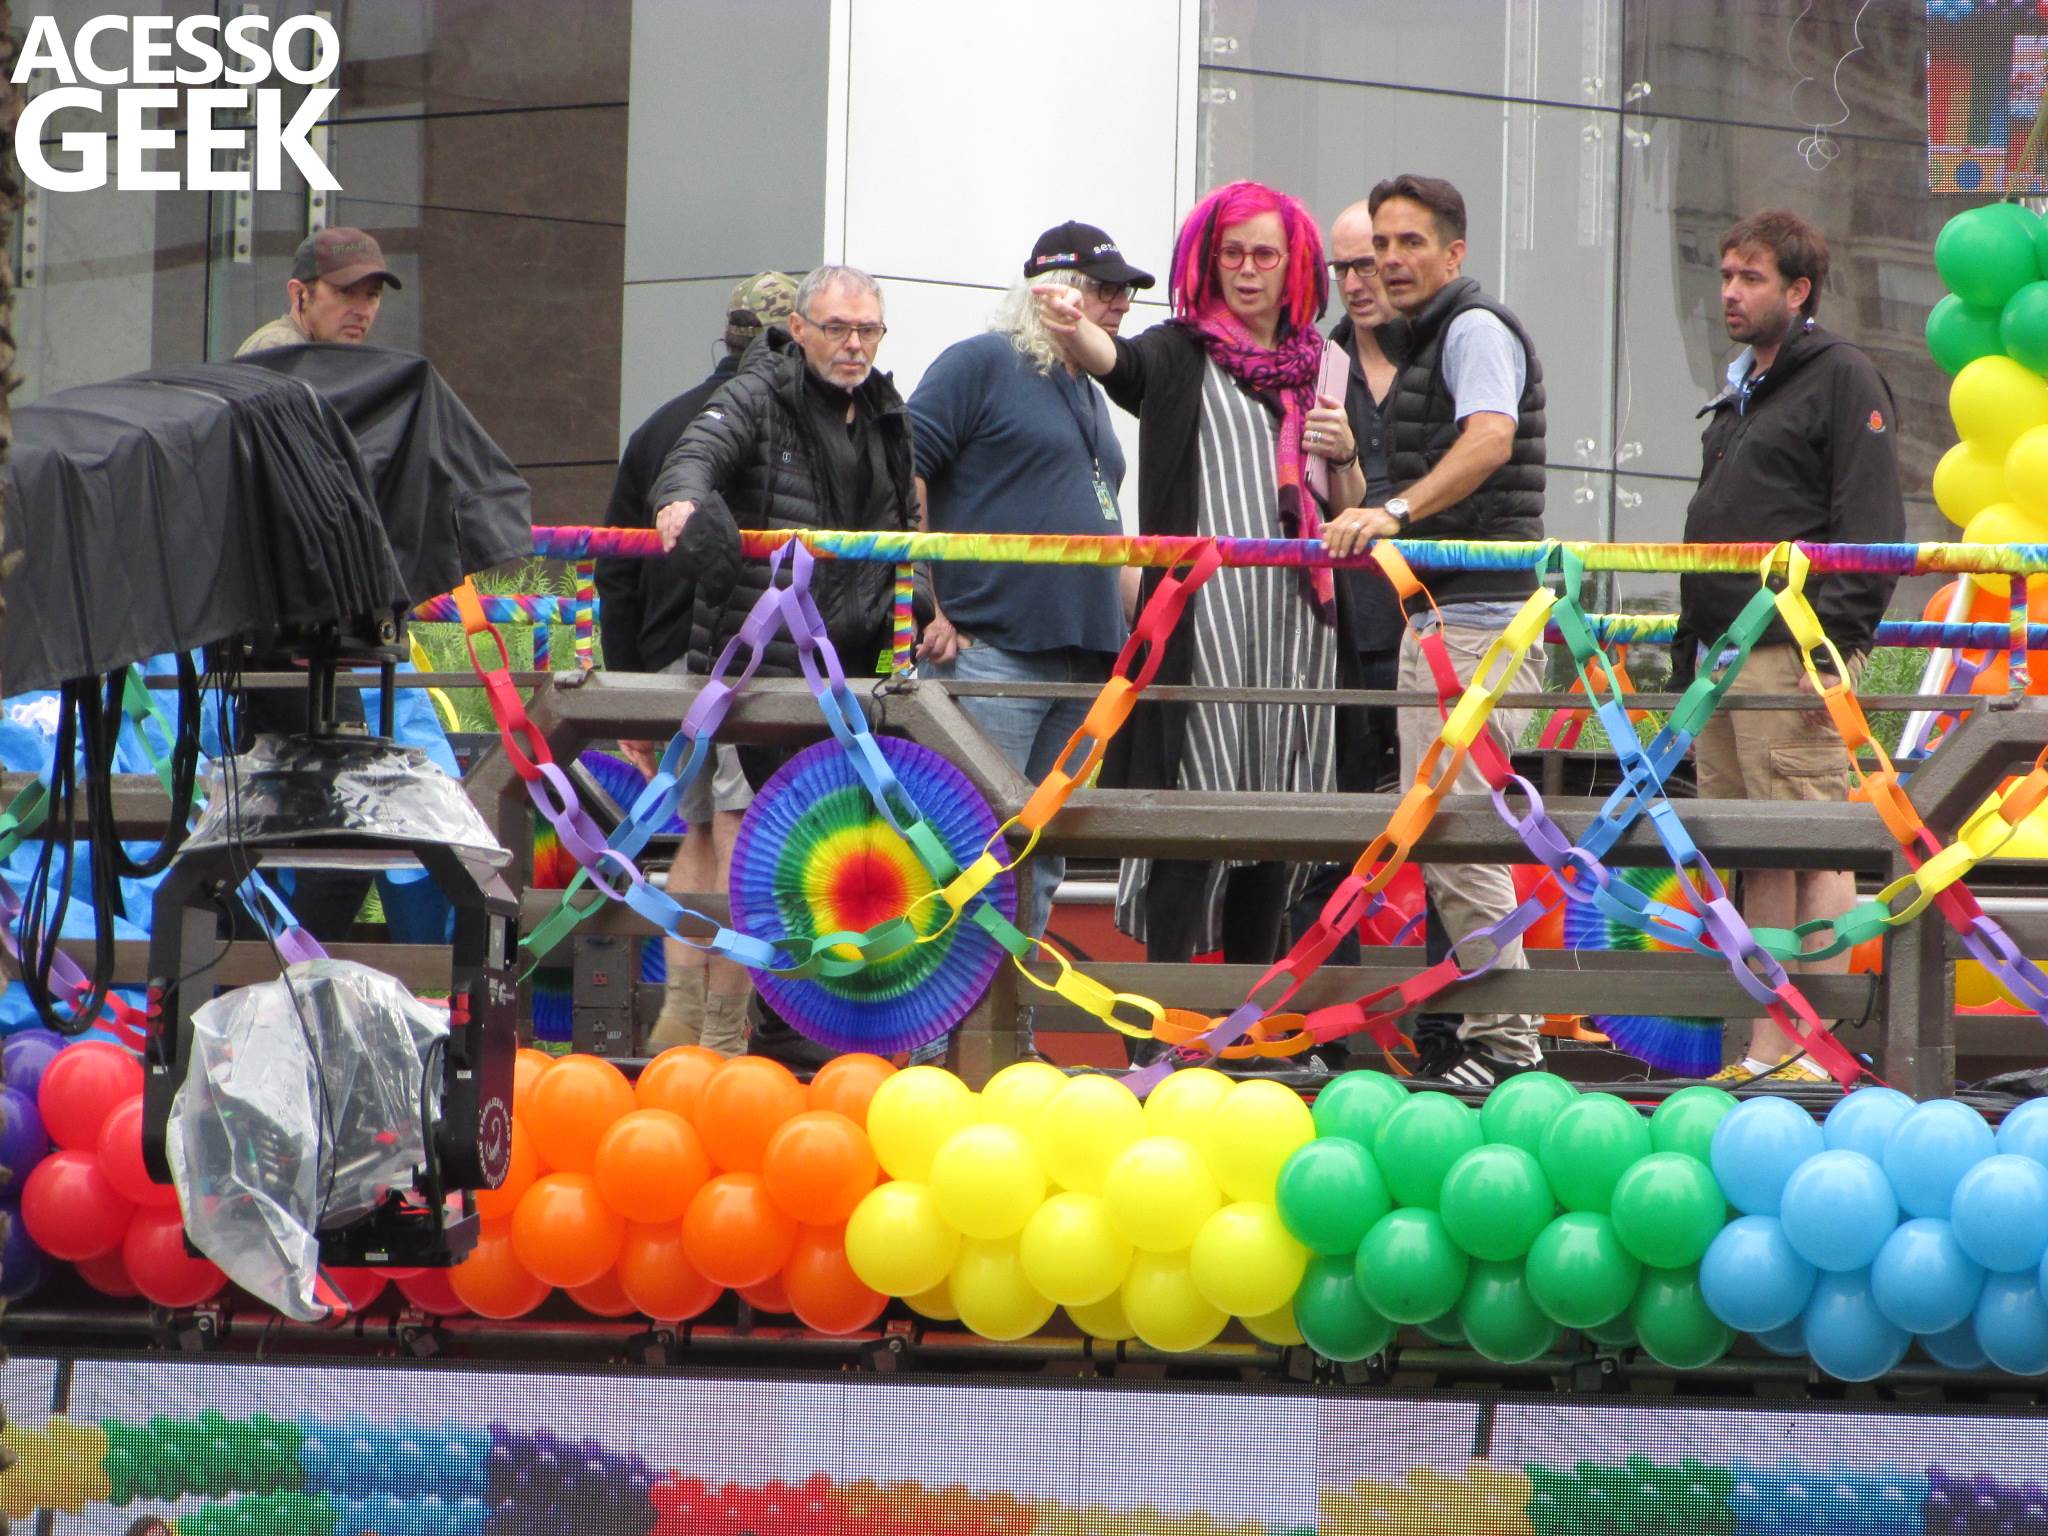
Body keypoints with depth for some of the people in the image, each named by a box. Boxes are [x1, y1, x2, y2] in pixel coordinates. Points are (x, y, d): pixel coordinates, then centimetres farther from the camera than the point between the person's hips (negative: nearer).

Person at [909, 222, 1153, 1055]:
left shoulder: (1087, 391, 22)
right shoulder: (981, 364, -3)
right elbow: (899, 475, -10)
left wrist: (1119, 627, 19)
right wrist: (924, 606, -14)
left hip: (1081, 658, 8)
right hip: (990, 651, -8)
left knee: (1042, 859, 8)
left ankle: (1010, 1028, 12)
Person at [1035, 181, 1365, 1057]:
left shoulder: (1323, 367, 18)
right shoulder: (1180, 355, 5)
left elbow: (1354, 513, 20)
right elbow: (1118, 362, -19)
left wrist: (1344, 457, -1)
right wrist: (1073, 331, -41)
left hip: (1298, 614, 5)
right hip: (1203, 613, -5)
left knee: (1279, 811, 5)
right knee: (1196, 799, -12)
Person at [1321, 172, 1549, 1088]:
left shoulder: (1475, 328, -8)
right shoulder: (1428, 342, 23)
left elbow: (1489, 437, -28)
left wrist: (1396, 511, -39)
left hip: (1475, 618, -11)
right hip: (1438, 615, 11)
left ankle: (1505, 1032, -13)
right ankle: (1468, 1021, 11)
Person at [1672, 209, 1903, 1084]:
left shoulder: (1843, 380, -3)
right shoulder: (1739, 395, 23)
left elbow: (1871, 533, -11)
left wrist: (1828, 649, -19)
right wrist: (1688, 666, 21)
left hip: (1798, 651, -9)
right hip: (1726, 653, 9)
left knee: (1815, 849, -10)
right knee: (1756, 861, 6)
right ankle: (1766, 1049, 6)